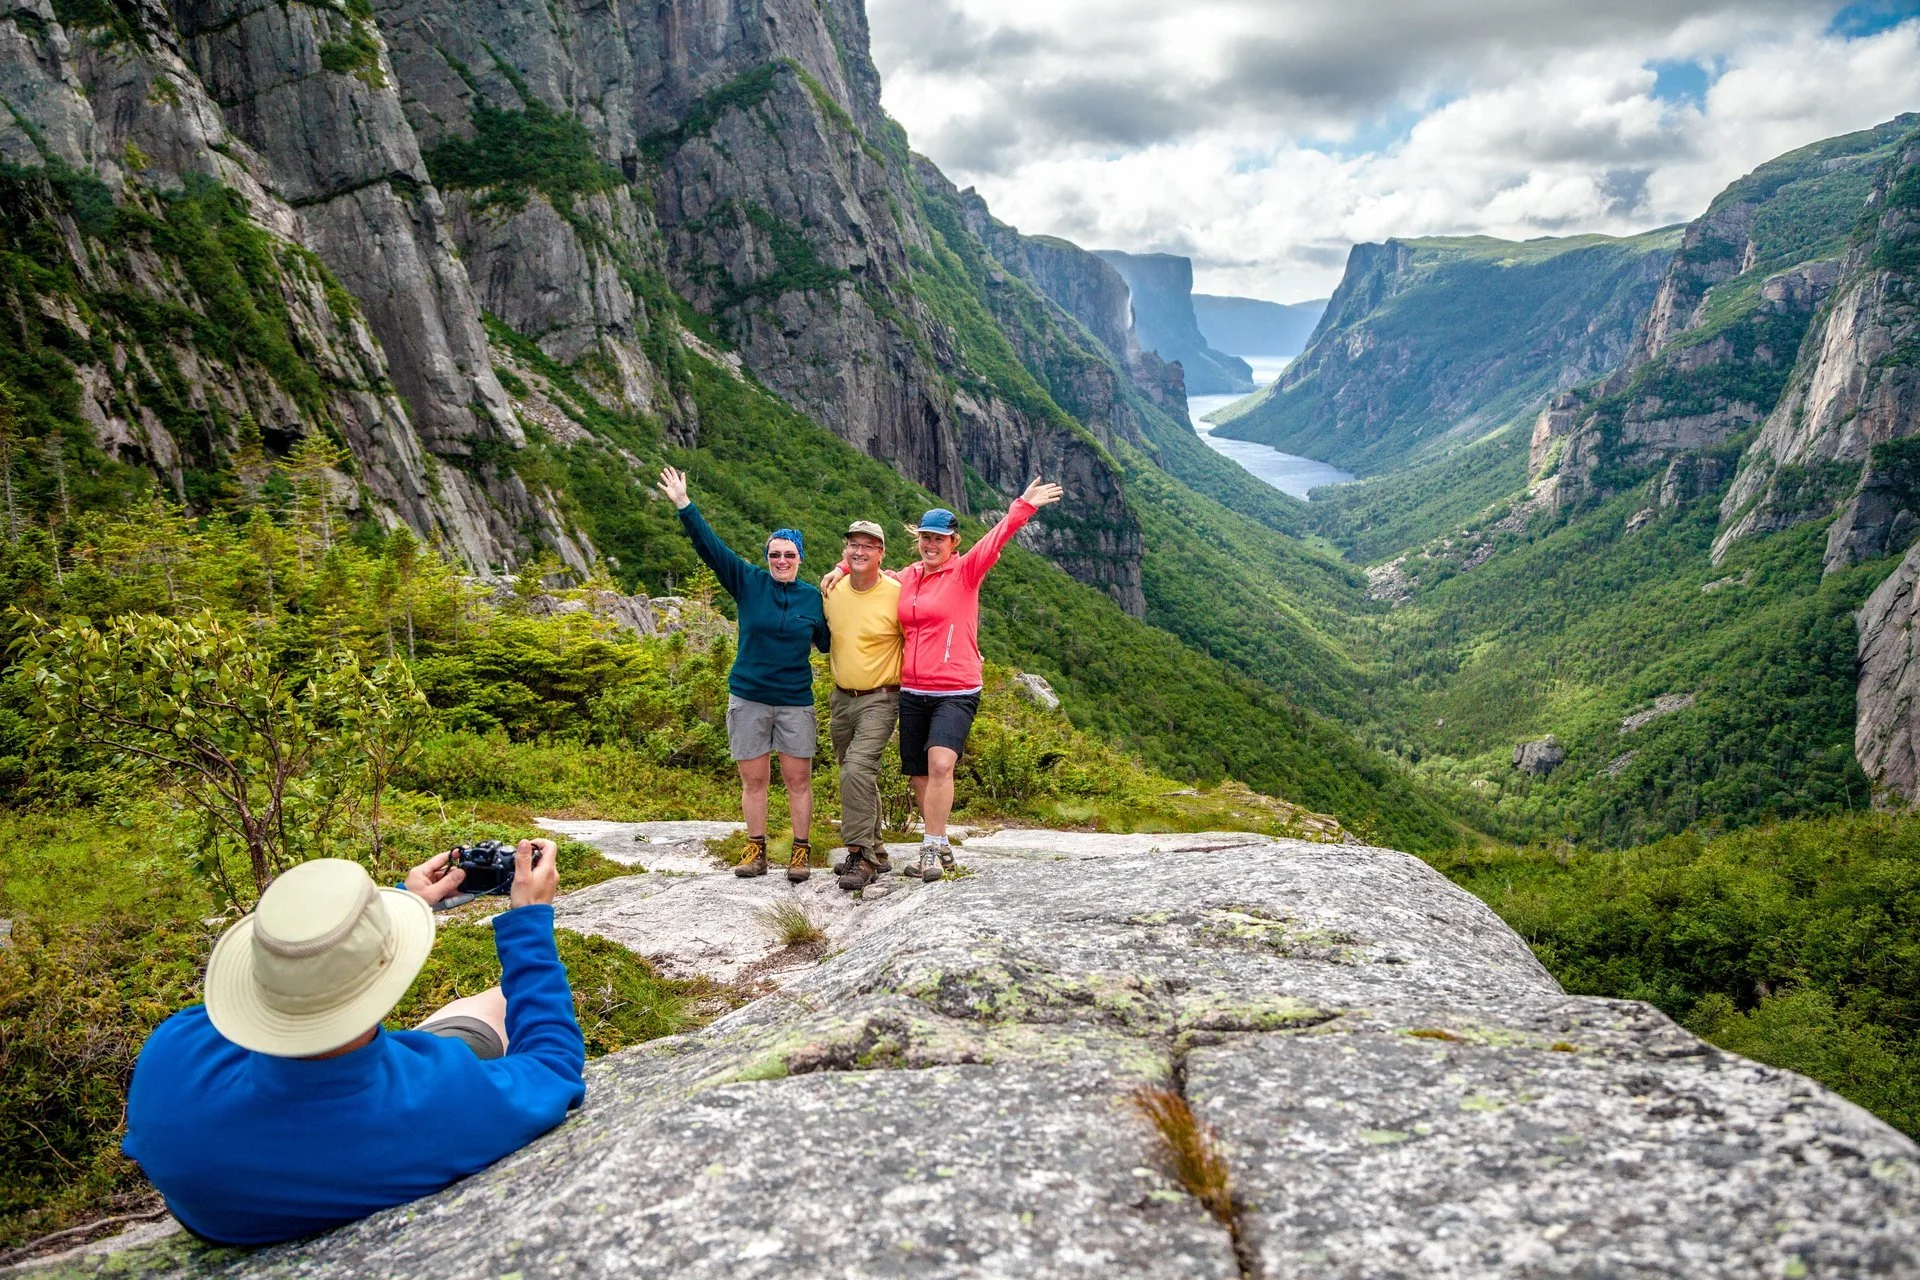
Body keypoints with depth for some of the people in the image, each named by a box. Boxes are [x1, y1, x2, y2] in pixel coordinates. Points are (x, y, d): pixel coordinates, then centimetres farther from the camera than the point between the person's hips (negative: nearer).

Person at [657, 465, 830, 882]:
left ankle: (801, 851, 12)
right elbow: (710, 546, -5)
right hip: (748, 699, 0)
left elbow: (829, 642, 12)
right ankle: (756, 850, 17)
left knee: (798, 779, 2)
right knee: (753, 779, 6)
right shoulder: (749, 582, 0)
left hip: (795, 702, 0)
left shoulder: (812, 596, 3)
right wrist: (683, 504, -10)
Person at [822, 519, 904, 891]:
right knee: (856, 777, 15)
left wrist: (905, 685, -3)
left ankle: (860, 856, -14)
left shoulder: (897, 594, -13)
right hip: (841, 698, 6)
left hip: (880, 698, -6)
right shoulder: (832, 592, 1)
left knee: (858, 770, -22)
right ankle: (875, 850, 29)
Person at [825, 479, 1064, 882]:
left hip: (955, 692, -6)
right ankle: (940, 848, 26)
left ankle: (932, 849, -13)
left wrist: (1023, 507, -35)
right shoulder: (906, 577, 10)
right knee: (918, 776, 10)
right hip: (912, 692, 6)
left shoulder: (965, 573, -5)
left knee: (940, 765, -24)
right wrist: (842, 569, 11)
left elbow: (996, 539, -21)